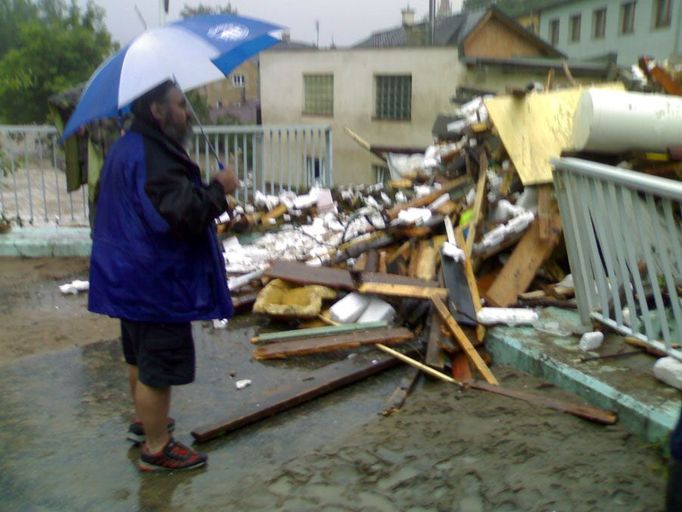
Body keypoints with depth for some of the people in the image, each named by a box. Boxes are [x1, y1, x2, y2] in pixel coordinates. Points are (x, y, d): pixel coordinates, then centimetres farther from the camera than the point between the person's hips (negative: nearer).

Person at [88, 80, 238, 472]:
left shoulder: (127, 149, 12)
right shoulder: (152, 158, -23)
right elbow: (183, 216, -31)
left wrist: (208, 190, 15)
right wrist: (219, 189, -17)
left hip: (132, 278, 11)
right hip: (157, 283, -11)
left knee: (142, 357, 25)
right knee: (159, 366, 1)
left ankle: (145, 422, 44)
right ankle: (157, 449, 15)